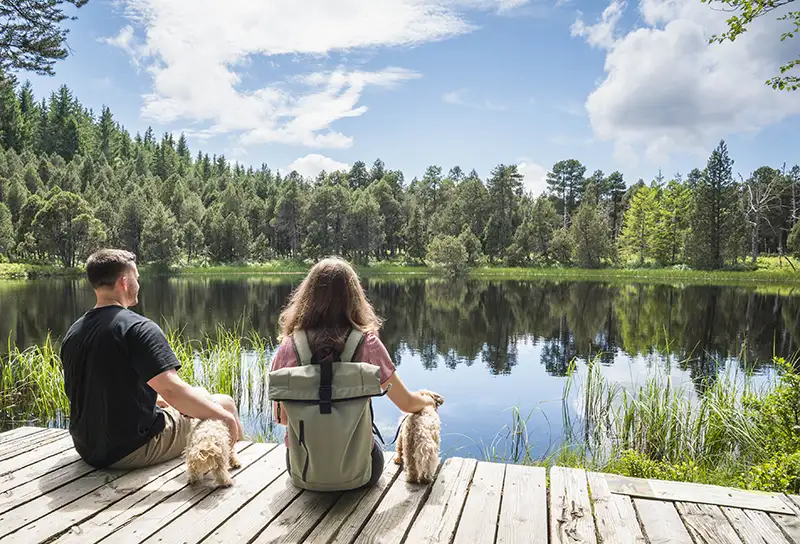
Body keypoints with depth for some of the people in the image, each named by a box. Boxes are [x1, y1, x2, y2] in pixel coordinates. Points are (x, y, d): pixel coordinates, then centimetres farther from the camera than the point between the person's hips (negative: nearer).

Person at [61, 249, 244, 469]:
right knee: (224, 403, 6)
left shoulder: (72, 333, 5)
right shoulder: (139, 328, -21)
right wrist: (223, 415, -23)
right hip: (133, 450, -8)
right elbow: (171, 389, -30)